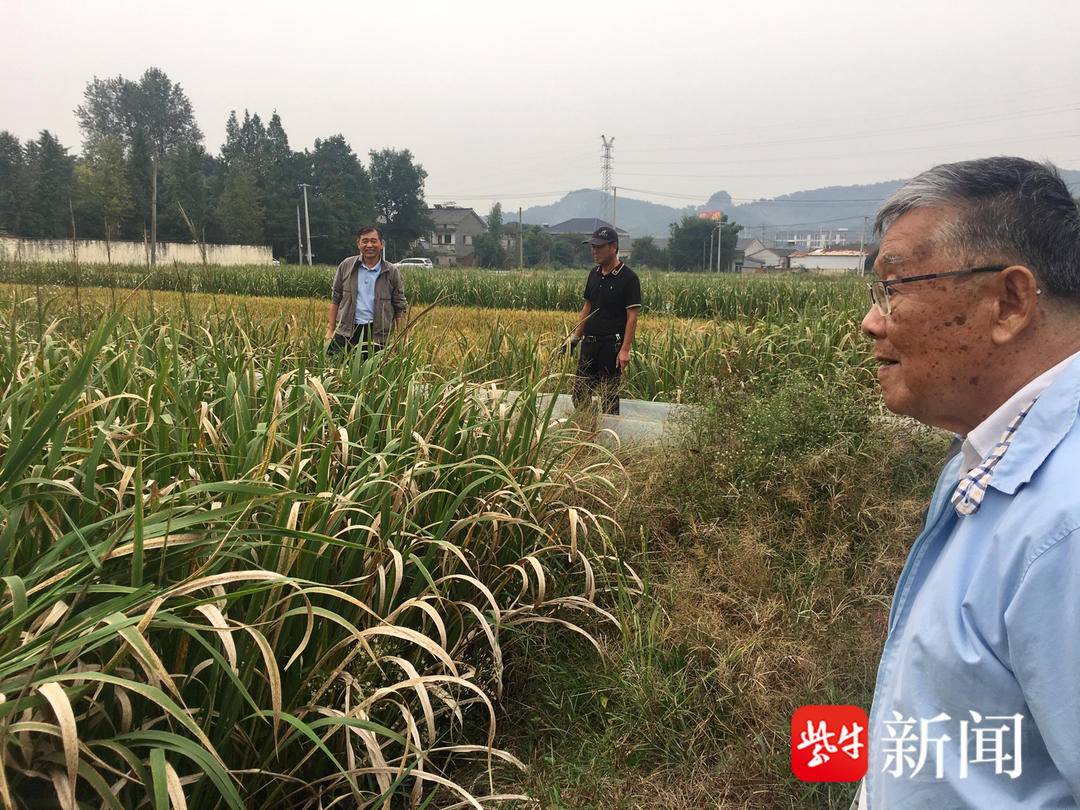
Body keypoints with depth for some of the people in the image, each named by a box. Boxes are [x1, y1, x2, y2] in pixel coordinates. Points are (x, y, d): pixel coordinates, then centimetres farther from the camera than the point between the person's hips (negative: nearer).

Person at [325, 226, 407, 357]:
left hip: (377, 335, -1)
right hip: (347, 332, 1)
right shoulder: (346, 266, 5)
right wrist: (330, 330, 6)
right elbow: (335, 299, 11)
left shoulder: (391, 272, 2)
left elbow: (400, 307, 4)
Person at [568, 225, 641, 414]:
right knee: (580, 392, 9)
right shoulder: (594, 274, 10)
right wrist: (575, 336, 13)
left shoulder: (628, 278, -11)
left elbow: (632, 317, -13)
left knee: (609, 394, 2)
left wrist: (625, 350, -18)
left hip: (611, 344, -7)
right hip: (590, 342, 7)